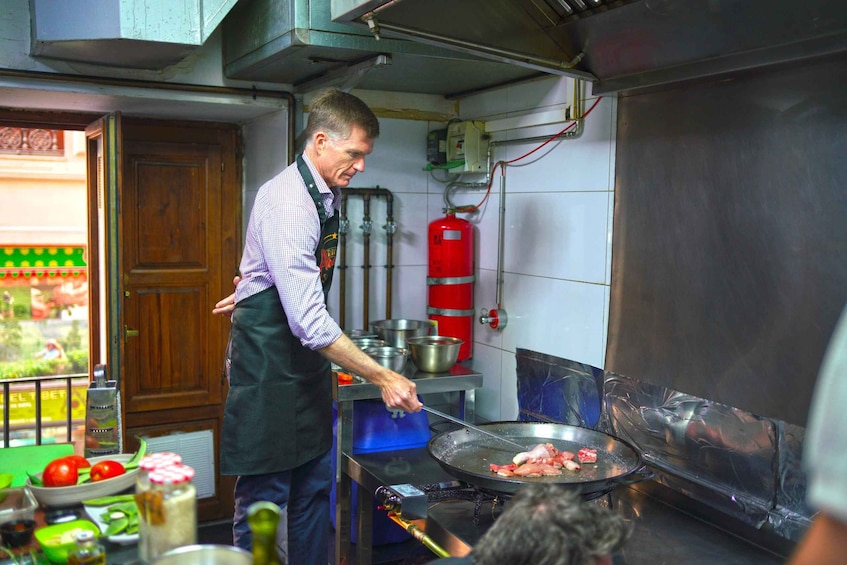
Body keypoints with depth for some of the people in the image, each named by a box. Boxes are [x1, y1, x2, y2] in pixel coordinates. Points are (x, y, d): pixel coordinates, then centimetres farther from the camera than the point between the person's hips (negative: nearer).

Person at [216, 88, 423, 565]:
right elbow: (309, 320, -29)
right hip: (269, 359, -9)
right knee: (265, 498, 0)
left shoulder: (329, 194, 5)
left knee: (314, 490, 14)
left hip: (309, 355, 9)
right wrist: (382, 377, -28)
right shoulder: (287, 202, -23)